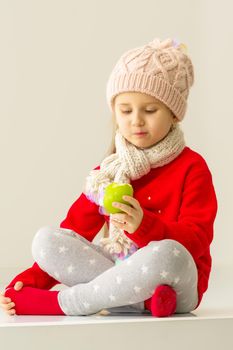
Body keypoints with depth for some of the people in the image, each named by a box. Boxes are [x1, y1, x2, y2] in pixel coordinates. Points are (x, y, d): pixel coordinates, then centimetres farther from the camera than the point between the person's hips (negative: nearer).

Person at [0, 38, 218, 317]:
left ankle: (61, 303, -25)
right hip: (118, 270, 4)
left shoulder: (191, 167, -2)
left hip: (177, 284, -4)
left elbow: (196, 239, -12)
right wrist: (30, 280, -4)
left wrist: (144, 224, -31)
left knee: (166, 253, -40)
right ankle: (139, 297, -27)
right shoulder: (110, 169, 13)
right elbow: (76, 228, 8)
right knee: (45, 239, -15)